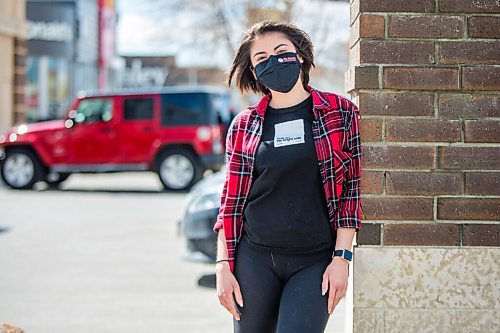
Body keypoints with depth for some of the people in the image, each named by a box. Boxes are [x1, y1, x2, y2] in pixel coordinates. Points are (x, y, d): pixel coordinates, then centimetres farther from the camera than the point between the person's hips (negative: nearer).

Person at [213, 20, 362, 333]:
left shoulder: (340, 111, 2)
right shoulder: (244, 125, 6)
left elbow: (351, 189, 0)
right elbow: (231, 200, 8)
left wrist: (342, 257, -6)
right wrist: (223, 265, 2)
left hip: (315, 262, -2)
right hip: (255, 259, 2)